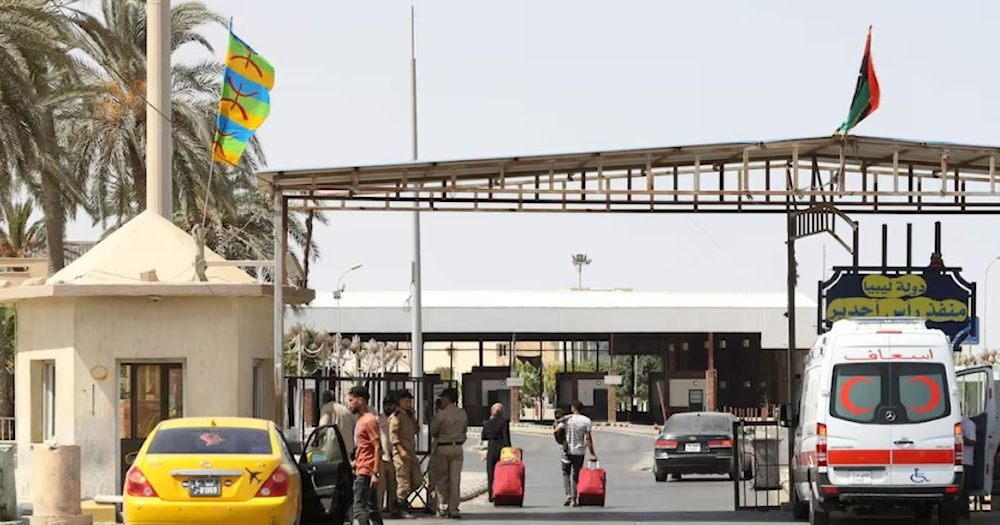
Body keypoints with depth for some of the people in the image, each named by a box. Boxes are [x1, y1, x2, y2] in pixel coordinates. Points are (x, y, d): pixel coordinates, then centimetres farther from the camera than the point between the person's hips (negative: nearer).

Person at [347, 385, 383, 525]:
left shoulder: (369, 421, -13)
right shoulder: (360, 420, 16)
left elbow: (377, 448, -17)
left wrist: (375, 473, -21)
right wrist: (355, 462, 19)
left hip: (365, 472, -10)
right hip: (361, 470, 10)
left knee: (359, 507, -12)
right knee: (372, 508, 10)